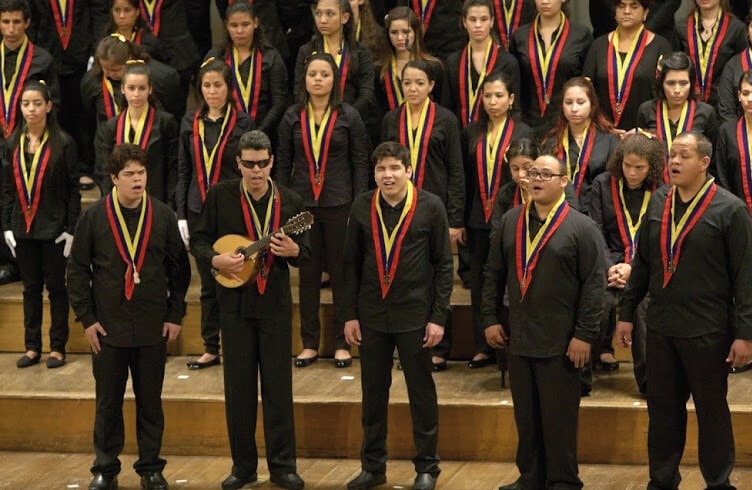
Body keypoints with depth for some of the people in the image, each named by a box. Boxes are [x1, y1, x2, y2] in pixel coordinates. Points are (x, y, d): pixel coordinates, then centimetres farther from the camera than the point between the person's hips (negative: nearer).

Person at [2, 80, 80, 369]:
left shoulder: (62, 144, -7)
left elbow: (73, 189, -6)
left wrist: (71, 228, -10)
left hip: (53, 228, -4)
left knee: (56, 288, 5)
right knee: (30, 288, 10)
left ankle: (58, 348, 12)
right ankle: (32, 347, 17)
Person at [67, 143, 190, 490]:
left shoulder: (163, 216, 2)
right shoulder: (93, 217, -2)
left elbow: (180, 269, 7)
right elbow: (77, 270, 2)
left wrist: (175, 314, 2)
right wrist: (86, 318, -3)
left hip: (153, 328, 1)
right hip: (108, 327, -1)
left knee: (150, 402, 8)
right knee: (108, 402, 6)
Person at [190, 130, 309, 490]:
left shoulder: (289, 201, 0)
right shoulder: (220, 196, -2)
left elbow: (305, 254, 4)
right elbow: (198, 241, 3)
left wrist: (292, 250, -19)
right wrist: (216, 259, -16)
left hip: (276, 303, 0)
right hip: (235, 302, 0)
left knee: (278, 386, 2)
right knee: (238, 387, 5)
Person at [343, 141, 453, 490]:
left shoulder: (430, 207, -7)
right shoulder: (362, 207, 1)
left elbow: (443, 264, -3)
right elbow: (352, 262, 7)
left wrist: (438, 317, -7)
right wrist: (350, 314, 3)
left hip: (415, 314, -3)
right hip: (371, 314, 3)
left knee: (421, 392, 7)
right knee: (373, 393, 10)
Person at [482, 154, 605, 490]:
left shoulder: (581, 228, -6)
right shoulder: (510, 222, 9)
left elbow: (594, 285, -9)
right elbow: (494, 274, 13)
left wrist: (584, 335, -13)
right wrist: (490, 318, 6)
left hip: (560, 342, -5)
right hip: (518, 336, 5)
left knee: (559, 417, 3)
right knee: (525, 414, 12)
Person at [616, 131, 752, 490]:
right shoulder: (658, 203, 6)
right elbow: (642, 262, 12)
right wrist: (626, 312, 11)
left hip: (707, 331, -5)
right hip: (660, 326, 5)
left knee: (712, 412, 8)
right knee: (662, 409, 13)